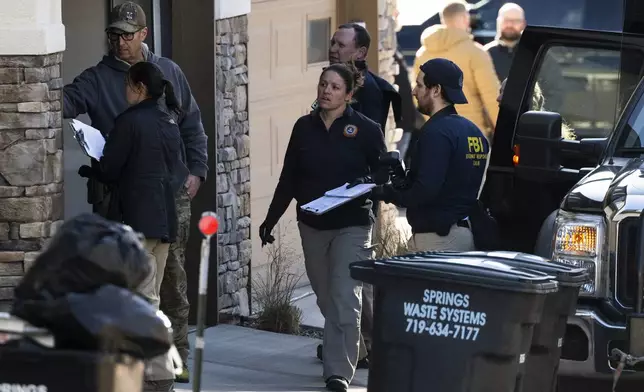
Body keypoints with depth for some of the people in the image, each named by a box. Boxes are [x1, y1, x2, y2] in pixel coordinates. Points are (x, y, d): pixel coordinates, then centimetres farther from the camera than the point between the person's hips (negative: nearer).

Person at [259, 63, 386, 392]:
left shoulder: (365, 129, -5)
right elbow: (288, 179, 12)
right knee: (326, 300, 12)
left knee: (344, 300, -11)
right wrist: (271, 219, 13)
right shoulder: (305, 127, 6)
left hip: (351, 226, -4)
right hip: (312, 225, 4)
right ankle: (338, 359, 29)